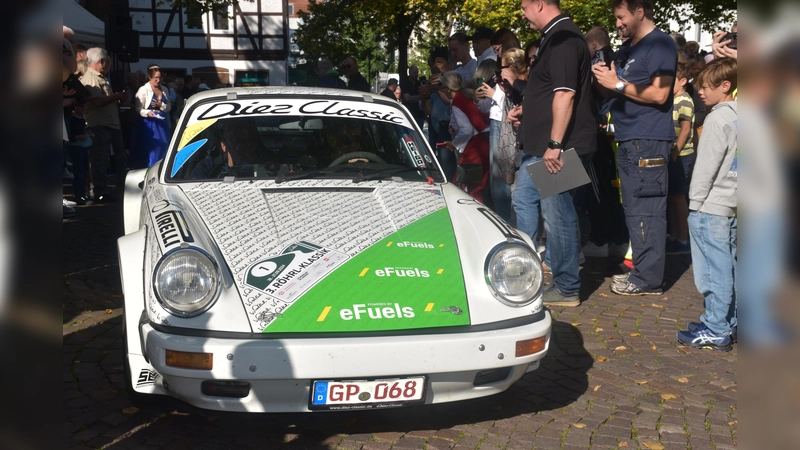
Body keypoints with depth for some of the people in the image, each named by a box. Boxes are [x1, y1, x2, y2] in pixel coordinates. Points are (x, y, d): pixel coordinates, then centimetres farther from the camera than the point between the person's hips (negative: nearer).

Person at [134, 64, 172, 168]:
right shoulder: (143, 90, -7)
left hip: (162, 124, 6)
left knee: (163, 150, 8)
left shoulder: (164, 89, 10)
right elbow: (138, 109, -10)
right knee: (151, 151, -8)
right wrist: (147, 112, -30)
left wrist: (161, 105, -9)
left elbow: (168, 107, 11)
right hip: (149, 124, -6)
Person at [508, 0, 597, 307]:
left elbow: (565, 94, -25)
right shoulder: (554, 37, 17)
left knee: (557, 213, -4)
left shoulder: (563, 38, -16)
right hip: (540, 145, 11)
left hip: (555, 146, -11)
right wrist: (525, 110, 19)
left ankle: (566, 289, 7)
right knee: (523, 199, 19)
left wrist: (555, 144, -27)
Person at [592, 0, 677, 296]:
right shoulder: (627, 48, 20)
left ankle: (648, 280, -5)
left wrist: (618, 84, -14)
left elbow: (659, 95, -17)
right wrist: (603, 81, 2)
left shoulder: (661, 44, -7)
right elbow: (617, 92, 23)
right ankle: (641, 271, 19)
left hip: (648, 142, -9)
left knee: (647, 210, -8)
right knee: (634, 209, 12)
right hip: (628, 140, 9)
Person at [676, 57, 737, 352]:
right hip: (731, 205, 9)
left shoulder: (718, 119, -14)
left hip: (711, 206, -9)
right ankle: (728, 324, 22)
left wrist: (696, 201, -10)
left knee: (714, 269, -4)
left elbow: (706, 165, -16)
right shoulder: (740, 118, 13)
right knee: (728, 267, 14)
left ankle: (716, 332, 1)